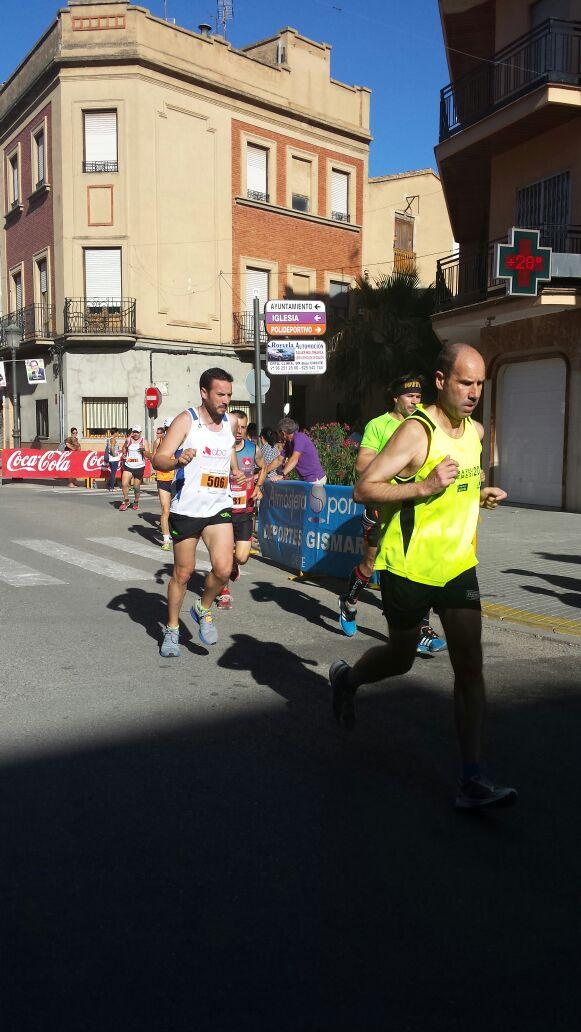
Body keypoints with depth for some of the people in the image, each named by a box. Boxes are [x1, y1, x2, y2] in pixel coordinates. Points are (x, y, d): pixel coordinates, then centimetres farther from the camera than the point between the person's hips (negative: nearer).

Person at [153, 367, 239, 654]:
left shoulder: (231, 421, 7)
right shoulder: (186, 420, -8)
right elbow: (158, 459, -15)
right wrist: (179, 460, -34)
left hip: (219, 508, 4)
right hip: (186, 509, -3)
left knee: (223, 569, -13)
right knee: (183, 572, 6)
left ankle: (204, 610, 17)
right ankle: (172, 630, 25)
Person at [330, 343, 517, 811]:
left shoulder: (476, 431, 9)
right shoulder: (417, 431, -16)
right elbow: (364, 489, -20)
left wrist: (481, 495, 6)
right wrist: (425, 486, -29)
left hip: (459, 565, 6)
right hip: (409, 566, -6)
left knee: (471, 668, -3)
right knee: (400, 658, 13)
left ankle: (473, 782, 1)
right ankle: (347, 676, 46)